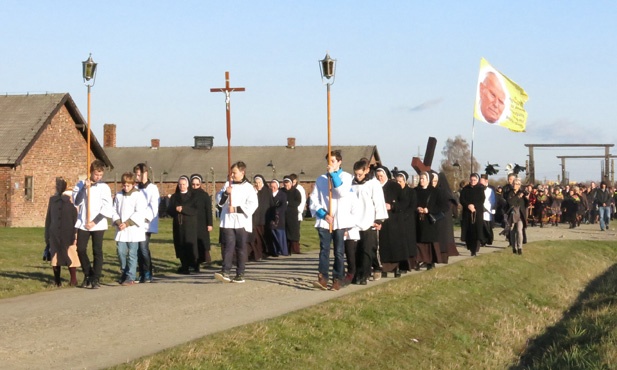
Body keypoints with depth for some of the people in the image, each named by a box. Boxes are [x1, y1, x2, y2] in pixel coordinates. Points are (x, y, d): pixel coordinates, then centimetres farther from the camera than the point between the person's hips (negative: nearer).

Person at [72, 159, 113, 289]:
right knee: (81, 249, 1)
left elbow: (107, 208, -4)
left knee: (97, 251, -2)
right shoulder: (81, 185, 6)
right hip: (83, 223, 2)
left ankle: (96, 279, 3)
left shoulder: (104, 187, 1)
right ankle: (88, 275, 19)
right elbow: (76, 202, -5)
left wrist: (95, 222, -10)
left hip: (98, 224, -2)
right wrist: (84, 188, -14)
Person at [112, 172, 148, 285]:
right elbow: (114, 210, 12)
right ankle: (124, 274, 19)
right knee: (121, 252, 3)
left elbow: (140, 213, -11)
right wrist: (118, 222, -6)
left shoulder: (138, 195, -5)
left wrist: (127, 223, -14)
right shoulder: (119, 195, 10)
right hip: (121, 230, 5)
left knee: (132, 254, -3)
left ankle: (130, 277, 0)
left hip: (133, 229, -4)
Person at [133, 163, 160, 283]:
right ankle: (141, 274, 11)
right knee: (138, 250, 4)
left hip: (146, 224, -6)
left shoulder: (152, 188, -2)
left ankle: (147, 275, -5)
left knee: (143, 248, -12)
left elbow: (153, 207, -10)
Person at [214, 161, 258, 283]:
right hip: (228, 221, 2)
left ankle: (240, 274, 8)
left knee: (241, 248, 3)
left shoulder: (248, 187, -1)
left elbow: (252, 205, -10)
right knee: (229, 246, -8)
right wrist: (225, 193, -8)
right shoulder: (228, 184, 12)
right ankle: (225, 272, -16)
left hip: (242, 222, -2)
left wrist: (236, 209, -15)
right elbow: (219, 201, 11)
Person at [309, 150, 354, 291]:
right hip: (324, 221, 1)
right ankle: (322, 278, -14)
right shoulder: (321, 179, 12)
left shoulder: (346, 177, 7)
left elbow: (343, 192, -13)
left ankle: (338, 279, 7)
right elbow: (314, 200, 6)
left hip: (340, 221, -1)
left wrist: (333, 174, -9)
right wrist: (323, 214, -8)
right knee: (324, 250, -8)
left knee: (339, 251, 2)